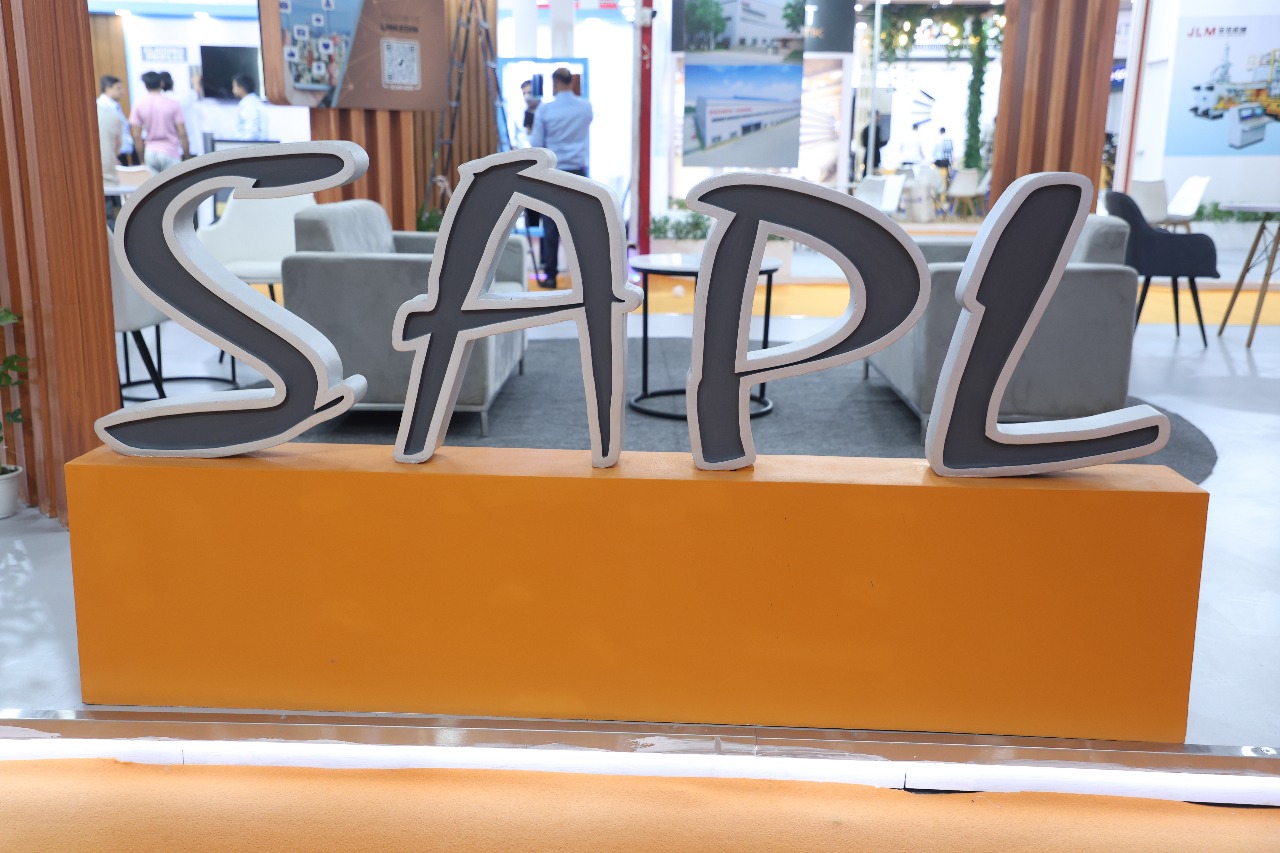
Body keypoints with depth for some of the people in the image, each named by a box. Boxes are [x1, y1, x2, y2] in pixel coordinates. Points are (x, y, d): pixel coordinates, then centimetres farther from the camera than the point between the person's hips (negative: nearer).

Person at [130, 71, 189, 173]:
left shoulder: (138, 106, 1)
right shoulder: (172, 104, -4)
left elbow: (136, 136, 1)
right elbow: (182, 133, -7)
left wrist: (142, 159, 10)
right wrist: (187, 156, 2)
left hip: (150, 153, 2)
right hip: (170, 153, -2)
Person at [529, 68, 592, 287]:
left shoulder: (545, 110, -7)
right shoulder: (586, 107, 2)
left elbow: (536, 144, -5)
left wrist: (531, 135, 16)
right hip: (578, 172, 2)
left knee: (551, 225, 2)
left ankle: (551, 275, 4)